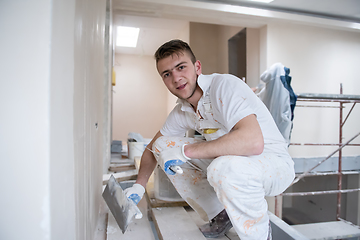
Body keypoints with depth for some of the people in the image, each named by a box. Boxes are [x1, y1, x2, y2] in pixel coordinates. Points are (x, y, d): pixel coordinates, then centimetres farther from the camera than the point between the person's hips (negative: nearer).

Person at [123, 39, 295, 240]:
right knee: (163, 146, -2)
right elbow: (152, 147, 13)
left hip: (274, 162, -6)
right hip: (226, 159, 7)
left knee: (226, 167, -40)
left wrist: (186, 151, -31)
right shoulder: (181, 112, -1)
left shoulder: (225, 85, -23)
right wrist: (139, 185, 3)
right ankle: (219, 215, 8)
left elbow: (253, 142, -38)